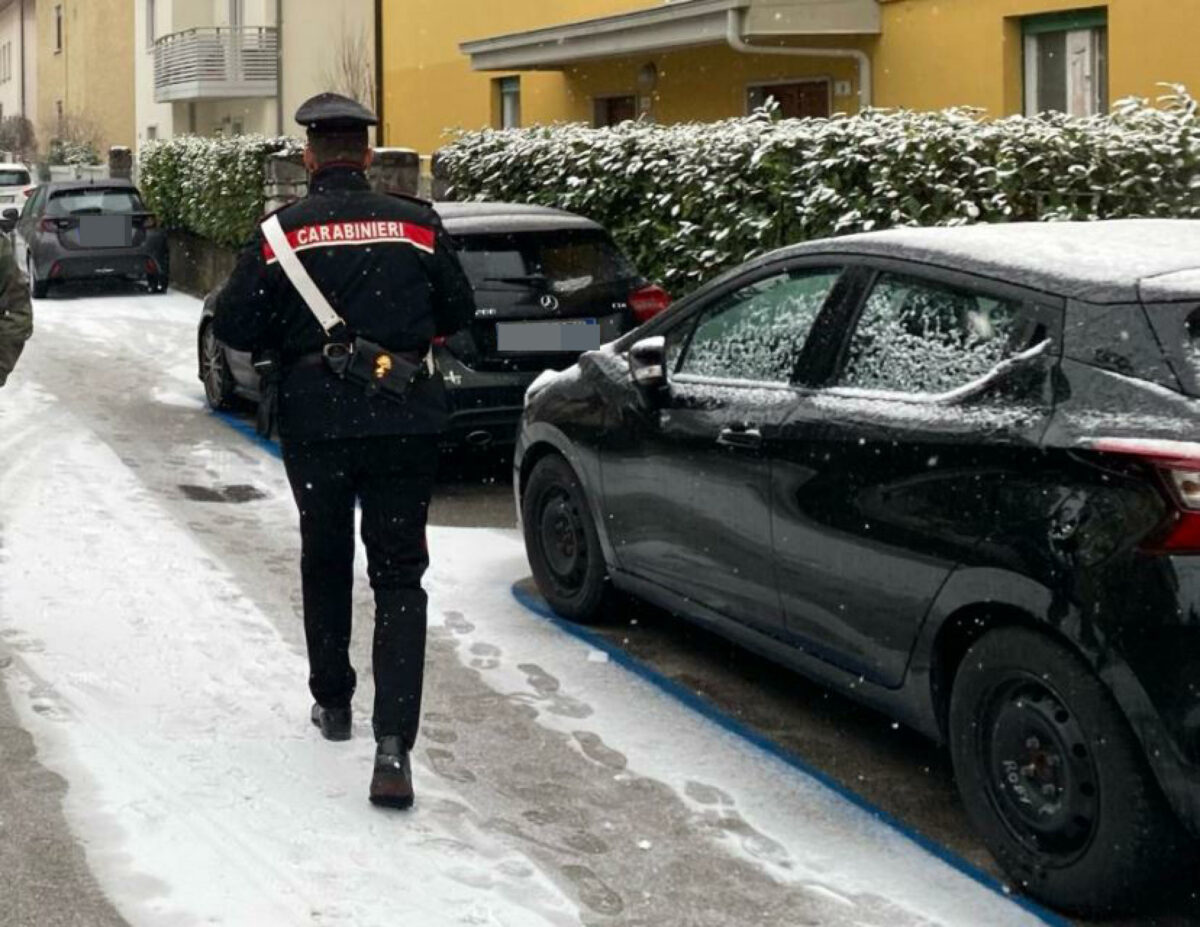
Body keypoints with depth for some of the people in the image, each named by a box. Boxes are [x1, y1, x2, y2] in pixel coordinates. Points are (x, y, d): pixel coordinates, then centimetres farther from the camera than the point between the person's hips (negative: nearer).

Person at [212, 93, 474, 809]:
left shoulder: (281, 233, -5)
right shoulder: (418, 225, -2)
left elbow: (233, 325, -3)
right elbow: (459, 311, 8)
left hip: (317, 421, 0)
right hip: (406, 421, 0)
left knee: (325, 563, 21)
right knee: (400, 576, 2)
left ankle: (333, 702, 34)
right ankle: (393, 743, -11)